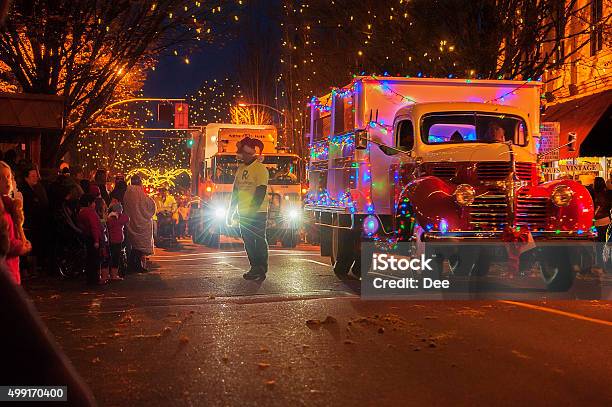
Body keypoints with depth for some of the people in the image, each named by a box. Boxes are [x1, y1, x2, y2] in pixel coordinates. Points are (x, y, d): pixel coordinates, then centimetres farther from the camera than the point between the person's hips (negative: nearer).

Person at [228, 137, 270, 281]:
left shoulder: (260, 169, -10)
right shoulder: (241, 168, 13)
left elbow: (261, 192, -16)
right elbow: (235, 191, 18)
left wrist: (252, 210, -23)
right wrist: (231, 211, 14)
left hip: (258, 213, -7)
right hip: (243, 214, 8)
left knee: (259, 241, -4)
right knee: (248, 242, 10)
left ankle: (261, 270, 0)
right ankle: (254, 268, 18)